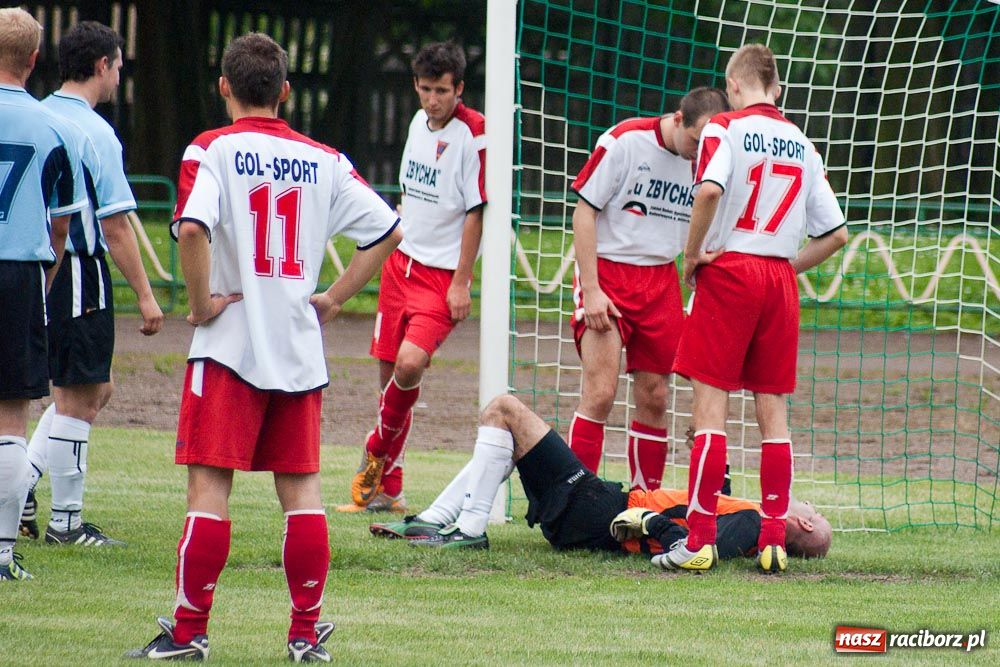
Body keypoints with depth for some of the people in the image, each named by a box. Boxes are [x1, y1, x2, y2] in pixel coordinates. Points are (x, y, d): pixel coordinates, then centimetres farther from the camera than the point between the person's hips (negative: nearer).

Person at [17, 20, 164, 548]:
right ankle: (65, 522, 5)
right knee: (75, 400, 0)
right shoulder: (94, 132, -13)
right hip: (79, 271, -8)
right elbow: (115, 227, -16)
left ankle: (23, 482, 10)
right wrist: (145, 295, -12)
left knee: (95, 389, 17)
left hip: (39, 269, 8)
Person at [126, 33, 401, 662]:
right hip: (300, 348, 4)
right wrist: (336, 297, 11)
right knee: (302, 486, 9)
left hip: (230, 345, -4)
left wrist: (202, 302, -11)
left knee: (210, 484, -1)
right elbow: (388, 228, 8)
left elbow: (193, 227, -23)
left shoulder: (212, 150, -6)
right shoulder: (323, 160, 7)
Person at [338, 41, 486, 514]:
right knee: (388, 370, 7)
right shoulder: (419, 122, 8)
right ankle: (386, 488, 17)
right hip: (402, 262, 7)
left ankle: (378, 451, 0)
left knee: (410, 363, -24)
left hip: (443, 274, -7)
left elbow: (476, 212, -13)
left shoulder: (473, 133, -13)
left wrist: (461, 283, -13)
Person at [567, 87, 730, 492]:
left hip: (661, 280, 5)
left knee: (653, 399, 4)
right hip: (607, 271, -5)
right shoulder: (624, 142, -12)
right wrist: (591, 289, -14)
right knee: (600, 393, -14)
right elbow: (584, 212, -9)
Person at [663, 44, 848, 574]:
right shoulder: (802, 145, 13)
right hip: (779, 280, 5)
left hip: (729, 271, -5)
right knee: (773, 411, 7)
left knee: (711, 405, -4)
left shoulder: (725, 128, -3)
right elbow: (836, 234, 11)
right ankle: (773, 542, 5)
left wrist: (693, 253, -10)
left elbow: (709, 190, -23)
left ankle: (699, 542, -8)